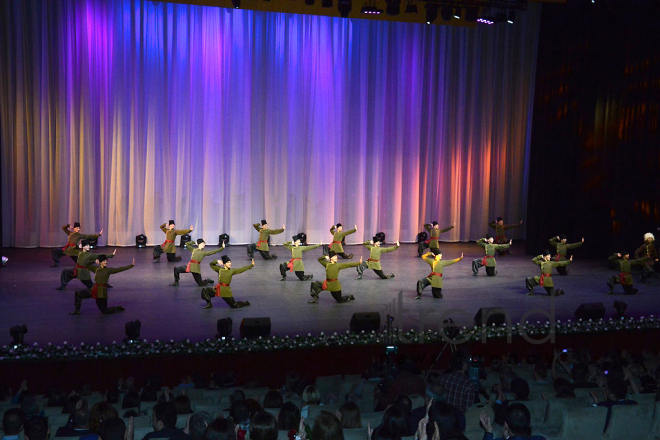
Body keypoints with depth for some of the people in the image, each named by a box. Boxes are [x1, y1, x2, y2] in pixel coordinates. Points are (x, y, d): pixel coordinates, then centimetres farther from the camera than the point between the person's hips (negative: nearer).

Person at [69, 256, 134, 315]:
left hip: (102, 291, -5)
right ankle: (77, 310, 10)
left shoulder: (109, 270, -6)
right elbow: (87, 266, 18)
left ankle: (118, 308, 28)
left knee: (105, 311, 1)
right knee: (78, 293, -4)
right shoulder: (96, 269, 7)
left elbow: (120, 269, -14)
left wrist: (132, 265, -20)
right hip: (94, 289, 5)